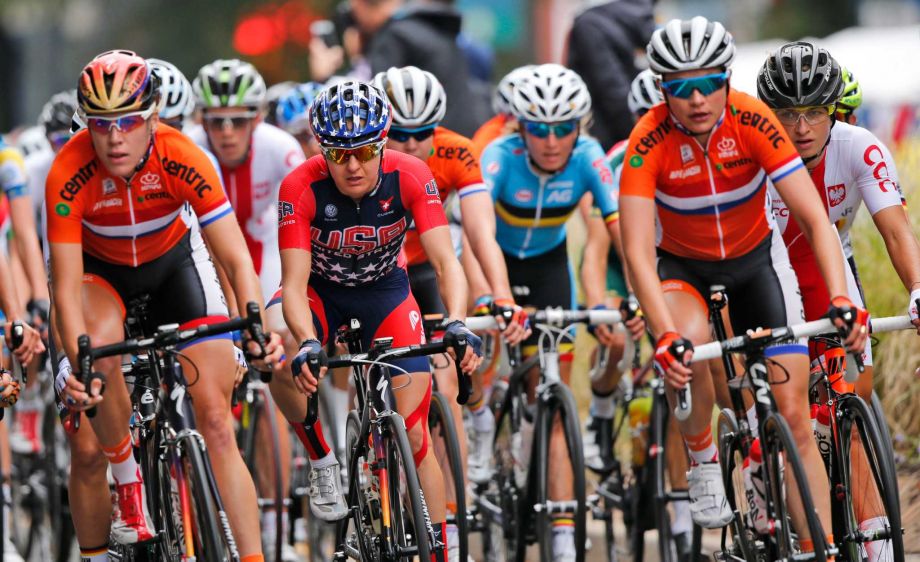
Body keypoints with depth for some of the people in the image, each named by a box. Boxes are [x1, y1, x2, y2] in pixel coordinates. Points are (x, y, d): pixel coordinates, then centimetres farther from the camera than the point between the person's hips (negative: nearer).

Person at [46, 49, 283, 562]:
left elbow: (236, 258, -30)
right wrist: (78, 363, -47)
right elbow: (66, 287, -31)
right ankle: (128, 483, -4)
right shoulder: (70, 173, -32)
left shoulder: (183, 159, -31)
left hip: (174, 260, 1)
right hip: (100, 269, 0)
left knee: (216, 421, -11)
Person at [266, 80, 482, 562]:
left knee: (414, 437, -8)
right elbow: (294, 284, -31)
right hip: (320, 292, -1)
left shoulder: (409, 176, -26)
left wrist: (456, 323, -48)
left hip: (385, 293, 1)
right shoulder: (301, 187, -29)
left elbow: (445, 260, -30)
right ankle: (323, 463, -12)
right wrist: (308, 344, -51)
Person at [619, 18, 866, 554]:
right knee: (688, 347, -35)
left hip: (756, 259, 1)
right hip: (681, 267, -1)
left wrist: (841, 301, -42)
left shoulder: (753, 120, -26)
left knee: (794, 413, -8)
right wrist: (667, 337, -47)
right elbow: (638, 253, -32)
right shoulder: (649, 142, -28)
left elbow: (815, 220, -28)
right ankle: (703, 461, -8)